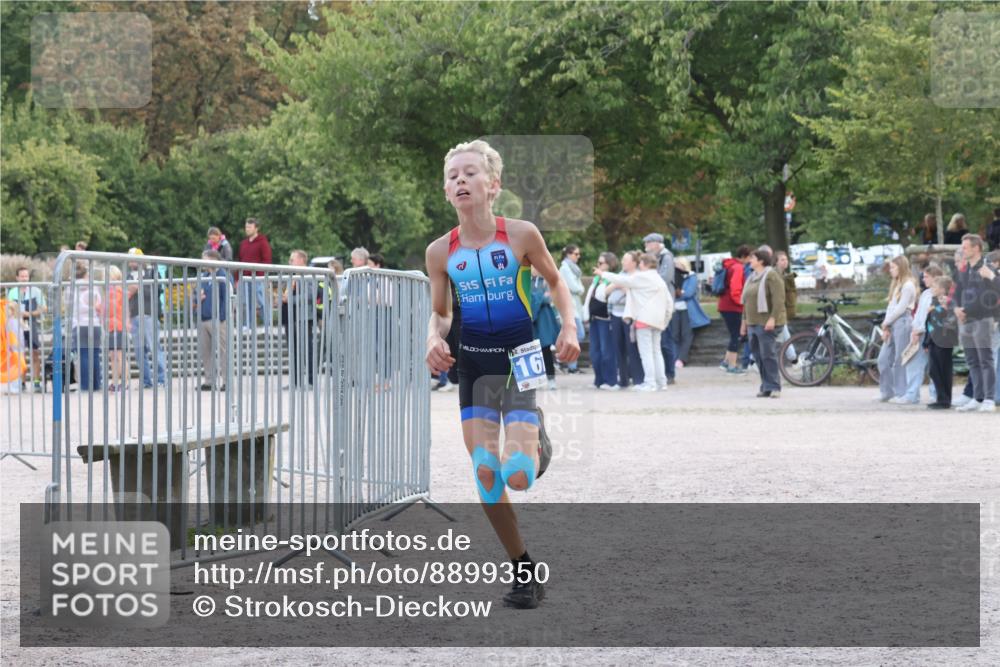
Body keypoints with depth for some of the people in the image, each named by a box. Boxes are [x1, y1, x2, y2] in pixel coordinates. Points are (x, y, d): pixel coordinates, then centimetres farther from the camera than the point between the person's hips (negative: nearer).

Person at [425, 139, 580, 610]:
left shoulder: (521, 235, -10)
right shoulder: (442, 252, -3)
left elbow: (555, 280, 7)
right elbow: (439, 313, 10)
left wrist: (569, 327, -7)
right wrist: (434, 339, -11)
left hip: (520, 359, -3)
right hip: (474, 364, 3)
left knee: (517, 477, -15)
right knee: (484, 474, -3)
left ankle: (534, 451, 23)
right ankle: (523, 569, 13)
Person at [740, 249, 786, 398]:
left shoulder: (771, 276, -9)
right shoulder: (752, 278, 18)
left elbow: (778, 299, -17)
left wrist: (773, 318, -24)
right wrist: (744, 321, 21)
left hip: (766, 323, -8)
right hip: (753, 323, 8)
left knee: (768, 355, -10)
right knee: (759, 356, 6)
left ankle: (774, 388, -7)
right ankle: (766, 388, 10)